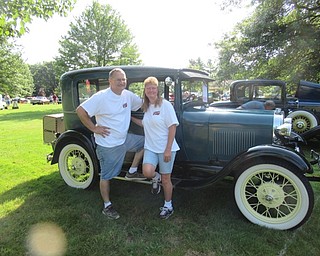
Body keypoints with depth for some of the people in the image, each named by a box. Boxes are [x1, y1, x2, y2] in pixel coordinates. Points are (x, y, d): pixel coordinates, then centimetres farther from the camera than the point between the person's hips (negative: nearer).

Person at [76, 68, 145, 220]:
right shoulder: (101, 97, -21)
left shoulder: (128, 95, -1)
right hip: (108, 144, -7)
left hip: (124, 139, 7)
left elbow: (142, 103, 17)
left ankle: (132, 172, 22)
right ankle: (107, 206, 26)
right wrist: (94, 128, -18)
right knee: (106, 176, 6)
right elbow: (80, 111, -22)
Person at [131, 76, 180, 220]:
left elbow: (172, 127, -13)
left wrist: (168, 150, -17)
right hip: (150, 147, 4)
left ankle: (168, 206, 31)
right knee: (147, 172, -21)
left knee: (165, 179, 7)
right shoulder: (146, 107, 9)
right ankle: (156, 178, 16)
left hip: (166, 148, -4)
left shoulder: (165, 105, -10)